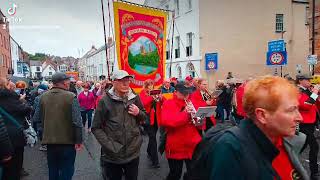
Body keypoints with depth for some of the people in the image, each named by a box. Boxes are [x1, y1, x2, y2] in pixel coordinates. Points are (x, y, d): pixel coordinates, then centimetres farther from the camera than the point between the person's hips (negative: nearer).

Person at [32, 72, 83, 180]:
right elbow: (77, 122, -18)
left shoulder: (43, 96, -1)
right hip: (67, 141, -4)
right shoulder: (71, 97, -14)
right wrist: (79, 140, -9)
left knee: (53, 171, 21)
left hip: (49, 141, 5)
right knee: (66, 171, 8)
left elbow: (36, 118, 3)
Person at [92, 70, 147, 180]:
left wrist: (138, 113, -9)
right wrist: (109, 145, -16)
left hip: (133, 153, 3)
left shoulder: (135, 98, 1)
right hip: (112, 155, -3)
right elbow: (96, 128, -7)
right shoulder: (105, 101, -9)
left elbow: (144, 118, 13)